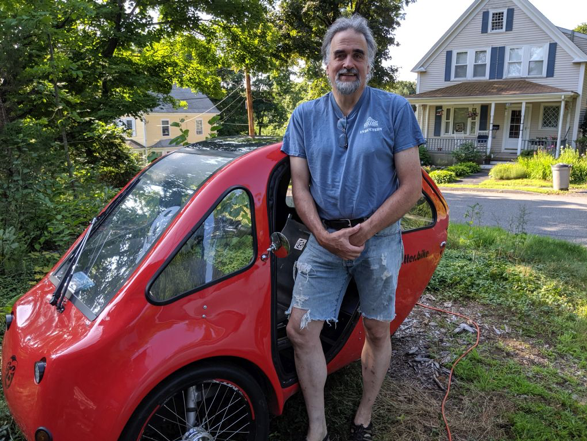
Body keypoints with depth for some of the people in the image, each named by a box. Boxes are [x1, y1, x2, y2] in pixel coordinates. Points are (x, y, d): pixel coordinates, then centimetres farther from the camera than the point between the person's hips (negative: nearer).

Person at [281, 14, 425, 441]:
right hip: (323, 239, 2)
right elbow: (300, 187, 3)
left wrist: (366, 231, -15)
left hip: (379, 239, -1)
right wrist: (324, 236, -12)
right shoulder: (305, 116, 6)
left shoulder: (394, 110, -2)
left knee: (377, 332, 10)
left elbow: (411, 186, -6)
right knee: (301, 331, -2)